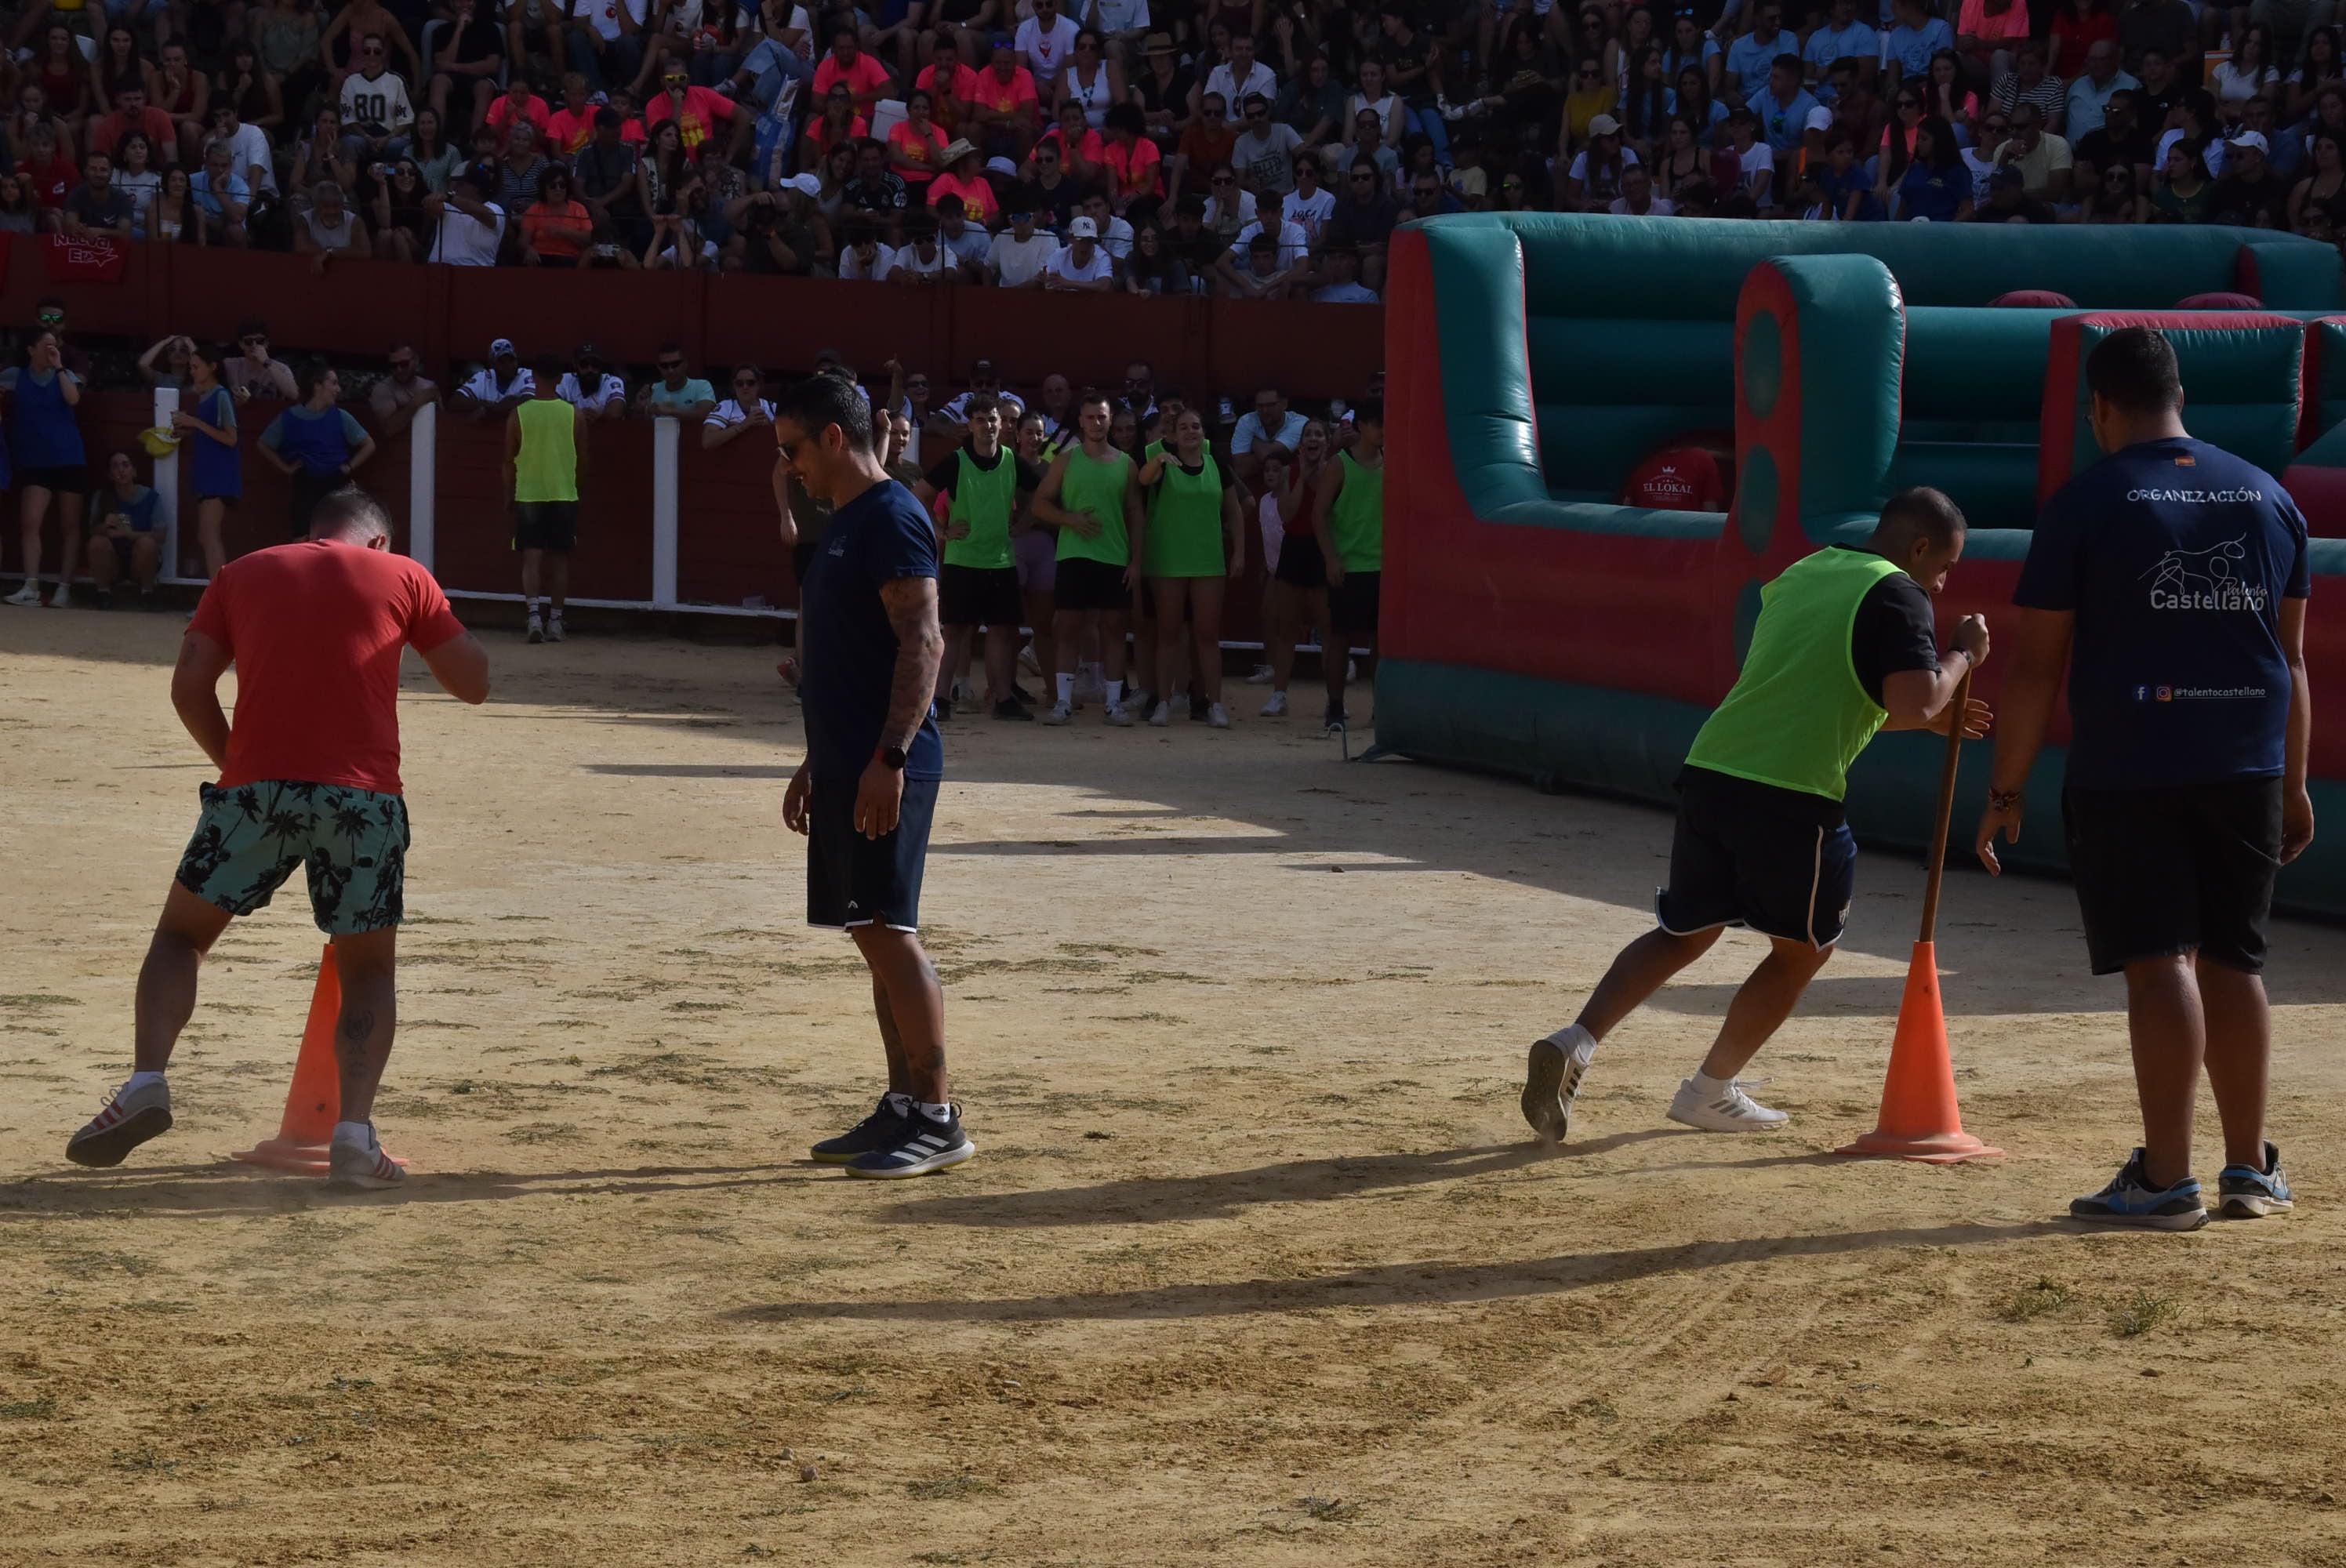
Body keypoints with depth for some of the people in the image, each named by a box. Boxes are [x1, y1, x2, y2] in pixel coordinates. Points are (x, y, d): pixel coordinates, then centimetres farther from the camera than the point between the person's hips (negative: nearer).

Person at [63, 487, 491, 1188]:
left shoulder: (245, 574, 17)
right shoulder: (403, 577, 12)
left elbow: (190, 688, 8)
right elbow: (473, 682, 14)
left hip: (257, 786, 1)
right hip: (364, 793, -1)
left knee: (182, 933, 18)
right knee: (369, 970, 13)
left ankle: (147, 1080, -3)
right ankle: (355, 1131, -6)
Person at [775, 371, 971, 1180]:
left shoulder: (892, 519, -12)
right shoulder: (843, 523, 18)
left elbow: (922, 643, -20)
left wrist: (889, 758, -25)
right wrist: (816, 764, 24)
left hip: (886, 769, -10)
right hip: (844, 764, 10)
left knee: (888, 931, -10)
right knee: (873, 934, 10)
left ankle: (939, 1117, -8)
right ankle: (902, 1106, 14)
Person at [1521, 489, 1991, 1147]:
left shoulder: (1801, 574, 23)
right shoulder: (1896, 595, -3)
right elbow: (1913, 703, -16)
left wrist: (1930, 717, 32)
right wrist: (1963, 656, 3)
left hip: (1710, 771, 7)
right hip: (1791, 797, -7)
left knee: (1685, 931, 20)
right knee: (1805, 946, 17)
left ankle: (1577, 1042, 0)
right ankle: (1711, 1092, 18)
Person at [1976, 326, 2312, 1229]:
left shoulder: (2085, 505, -5)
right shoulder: (2268, 499, 10)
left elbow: (2036, 663, -5)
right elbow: (2292, 656, 14)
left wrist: (2006, 791, 1)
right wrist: (2293, 784, 20)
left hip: (2126, 774, -4)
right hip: (2246, 772, 5)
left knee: (2159, 965, -5)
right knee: (2233, 961, 13)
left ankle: (2165, 1180, -7)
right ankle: (2251, 1170, 17)